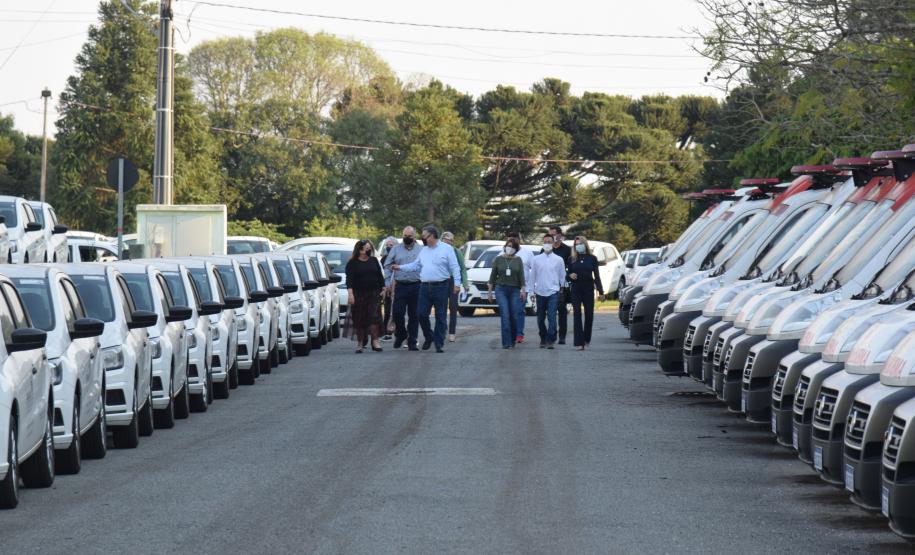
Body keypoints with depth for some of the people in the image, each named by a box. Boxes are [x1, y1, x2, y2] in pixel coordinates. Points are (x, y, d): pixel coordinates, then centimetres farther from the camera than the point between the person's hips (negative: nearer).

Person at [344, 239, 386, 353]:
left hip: (374, 293, 2)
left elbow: (380, 276, 17)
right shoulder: (352, 263, 0)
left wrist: (383, 288, 10)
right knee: (359, 319, 1)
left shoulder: (374, 260, 12)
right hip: (359, 295, -2)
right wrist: (350, 294, -15)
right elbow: (349, 279, -5)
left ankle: (375, 341, -12)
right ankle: (360, 342, 11)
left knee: (374, 316, -10)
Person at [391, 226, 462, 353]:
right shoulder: (424, 251, 16)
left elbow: (454, 267, -5)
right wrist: (400, 267, 16)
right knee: (421, 314, 1)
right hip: (425, 287, 5)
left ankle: (439, 343, 7)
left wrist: (457, 283, -13)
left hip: (441, 287, -5)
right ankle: (428, 338, 22)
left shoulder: (446, 248, -2)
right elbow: (416, 265, 22)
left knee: (440, 316, -1)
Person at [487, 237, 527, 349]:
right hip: (501, 289, -1)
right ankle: (506, 343, -12)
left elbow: (521, 276, 5)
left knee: (514, 316, -1)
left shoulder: (518, 260, 6)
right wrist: (490, 291, 8)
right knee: (505, 315, -11)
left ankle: (513, 340, 18)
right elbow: (493, 276, 8)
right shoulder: (498, 259, 4)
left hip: (515, 290, 1)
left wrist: (523, 289, -3)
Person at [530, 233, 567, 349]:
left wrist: (562, 287, 12)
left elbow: (562, 276, 10)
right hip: (540, 292, 2)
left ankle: (551, 340, -14)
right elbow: (532, 276, 9)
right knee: (540, 318, 8)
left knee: (552, 317, -14)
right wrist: (531, 291, 7)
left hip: (553, 292, -2)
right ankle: (543, 339, 23)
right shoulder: (536, 259, 5)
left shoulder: (558, 260, 3)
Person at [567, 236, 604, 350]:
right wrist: (570, 276, -12)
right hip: (576, 289, 0)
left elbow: (596, 276, 6)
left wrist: (600, 291, 1)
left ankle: (586, 339, 25)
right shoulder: (572, 259, 7)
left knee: (589, 314, 5)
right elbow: (568, 274, 12)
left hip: (588, 289, 0)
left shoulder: (592, 258, 5)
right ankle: (579, 342, -11)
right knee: (577, 314, -7)